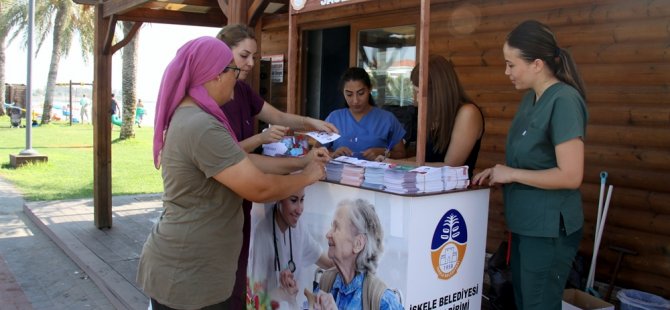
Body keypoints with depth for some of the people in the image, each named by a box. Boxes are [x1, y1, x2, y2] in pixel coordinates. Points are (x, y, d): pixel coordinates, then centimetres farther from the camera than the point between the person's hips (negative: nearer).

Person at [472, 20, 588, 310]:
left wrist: (512, 174, -15)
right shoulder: (530, 98, 8)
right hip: (525, 221, 9)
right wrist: (498, 171, 2)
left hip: (549, 227, -9)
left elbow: (570, 176, -24)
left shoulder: (563, 100, -19)